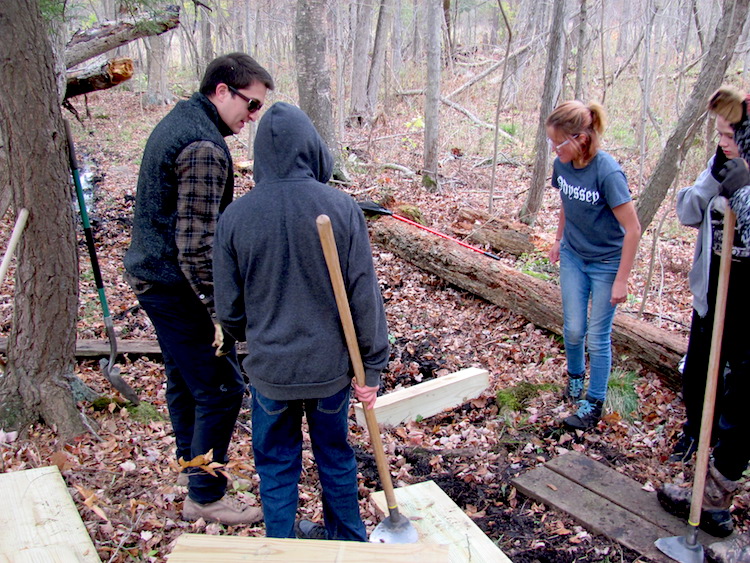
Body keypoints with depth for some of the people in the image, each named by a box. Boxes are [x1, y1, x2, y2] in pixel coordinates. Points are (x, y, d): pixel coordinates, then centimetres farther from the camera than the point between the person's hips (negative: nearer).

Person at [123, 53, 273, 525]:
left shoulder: (178, 122, 12)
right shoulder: (204, 148, -22)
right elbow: (195, 244, -27)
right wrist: (219, 313, -23)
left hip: (154, 276, 11)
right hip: (179, 287, -11)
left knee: (185, 379, 22)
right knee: (221, 387, 0)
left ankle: (193, 466, 39)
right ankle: (205, 496, 14)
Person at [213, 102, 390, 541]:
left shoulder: (235, 216, -10)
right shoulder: (342, 208, -14)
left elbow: (230, 310, -2)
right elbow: (365, 296, -11)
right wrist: (372, 366, 0)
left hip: (270, 369, 0)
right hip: (331, 365, 1)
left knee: (277, 466, 19)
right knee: (336, 457, 21)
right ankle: (348, 541, 41)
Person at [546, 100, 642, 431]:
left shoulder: (607, 172, -27)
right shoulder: (562, 165, -10)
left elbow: (632, 229, -21)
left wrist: (621, 280, -19)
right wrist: (559, 239, 19)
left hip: (606, 263, -5)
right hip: (573, 257, 5)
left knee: (598, 336, 4)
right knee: (573, 329, 10)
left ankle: (594, 403, 19)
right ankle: (575, 376, 38)